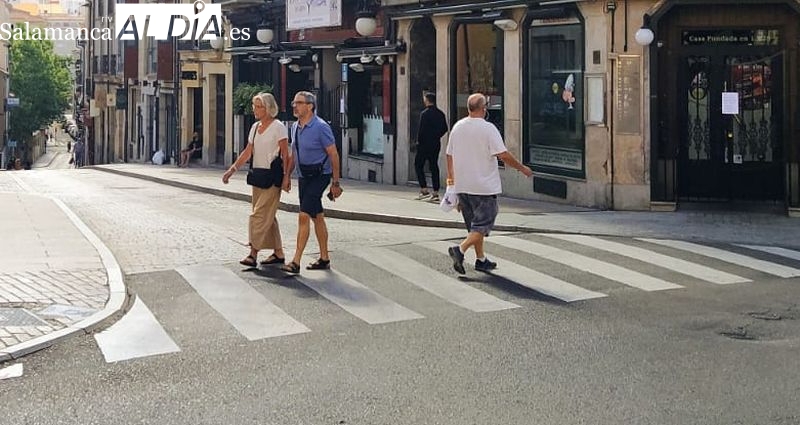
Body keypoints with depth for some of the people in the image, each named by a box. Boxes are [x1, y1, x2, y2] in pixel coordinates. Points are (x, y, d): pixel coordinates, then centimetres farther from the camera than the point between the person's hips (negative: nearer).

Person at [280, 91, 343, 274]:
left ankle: (296, 262, -13)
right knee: (317, 217, 14)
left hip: (319, 175, -8)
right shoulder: (295, 127, 8)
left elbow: (333, 155, -13)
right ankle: (324, 258, 23)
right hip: (303, 176, 8)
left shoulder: (321, 127, -15)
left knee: (304, 216, -14)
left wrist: (336, 183, -12)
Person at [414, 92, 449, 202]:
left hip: (425, 144, -6)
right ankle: (435, 193, 7)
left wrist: (419, 141, -4)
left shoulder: (425, 113, -14)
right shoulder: (440, 114, 6)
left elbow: (421, 130, -16)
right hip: (436, 144, 6)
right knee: (434, 166, 9)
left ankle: (424, 190, -1)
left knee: (418, 165, 7)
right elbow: (445, 129, 9)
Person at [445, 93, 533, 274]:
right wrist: (522, 168, -2)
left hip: (462, 185, 7)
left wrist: (451, 177, 24)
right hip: (484, 185, -7)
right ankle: (460, 250, -19)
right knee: (482, 225, -2)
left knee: (475, 224, 16)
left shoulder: (457, 127, 6)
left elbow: (449, 155, 12)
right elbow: (503, 155, -15)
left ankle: (481, 259, 21)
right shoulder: (488, 128, -13)